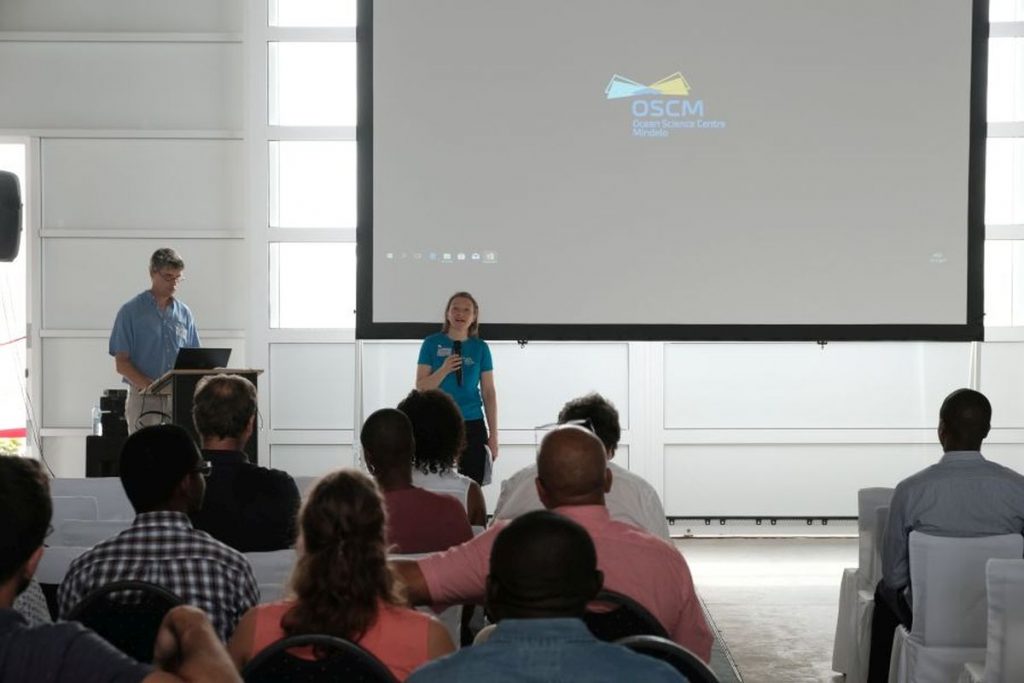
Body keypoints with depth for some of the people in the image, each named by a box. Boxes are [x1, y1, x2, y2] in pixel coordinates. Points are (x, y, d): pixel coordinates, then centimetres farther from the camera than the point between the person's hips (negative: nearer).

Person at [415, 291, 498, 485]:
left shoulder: (480, 348, 7)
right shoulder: (432, 344, 3)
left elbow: (489, 393, 8)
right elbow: (421, 387, 1)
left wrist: (493, 435, 4)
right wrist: (444, 370, -16)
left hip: (472, 425, 1)